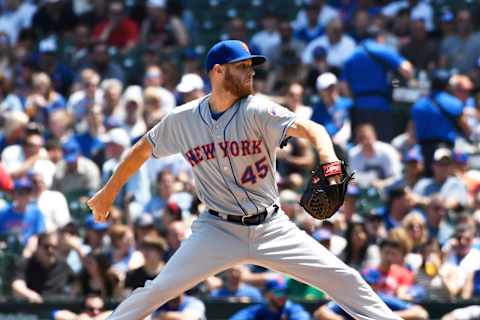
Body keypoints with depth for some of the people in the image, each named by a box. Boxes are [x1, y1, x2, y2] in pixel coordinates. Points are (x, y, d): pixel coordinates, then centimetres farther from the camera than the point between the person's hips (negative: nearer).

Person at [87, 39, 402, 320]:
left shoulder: (257, 111, -12)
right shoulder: (182, 119, -5)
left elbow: (310, 129, -28)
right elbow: (143, 150, 12)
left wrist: (329, 163, -48)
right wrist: (108, 193, 16)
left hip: (271, 226, 0)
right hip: (218, 229, 0)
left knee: (343, 279, -7)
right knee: (158, 290, -12)